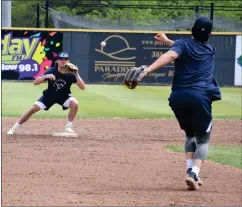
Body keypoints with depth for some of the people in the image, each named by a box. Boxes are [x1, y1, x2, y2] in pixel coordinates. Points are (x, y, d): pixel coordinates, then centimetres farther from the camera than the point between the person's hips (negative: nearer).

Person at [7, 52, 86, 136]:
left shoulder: (70, 73, -22)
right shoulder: (51, 71, -22)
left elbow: (83, 87, -29)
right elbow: (35, 82, -25)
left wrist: (77, 76, -45)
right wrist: (45, 77, -45)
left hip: (64, 96, 0)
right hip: (49, 95, 0)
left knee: (75, 104, -28)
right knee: (34, 109, -10)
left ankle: (68, 127, -11)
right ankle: (14, 128, 2)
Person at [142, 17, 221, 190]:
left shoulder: (182, 44, 10)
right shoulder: (211, 50, 18)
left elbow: (171, 55, -13)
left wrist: (148, 70, -26)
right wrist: (168, 41, 47)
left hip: (178, 97, 1)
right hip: (200, 97, -1)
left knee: (190, 135, 24)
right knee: (202, 139, 10)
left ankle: (190, 169, 6)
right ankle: (194, 173, -15)